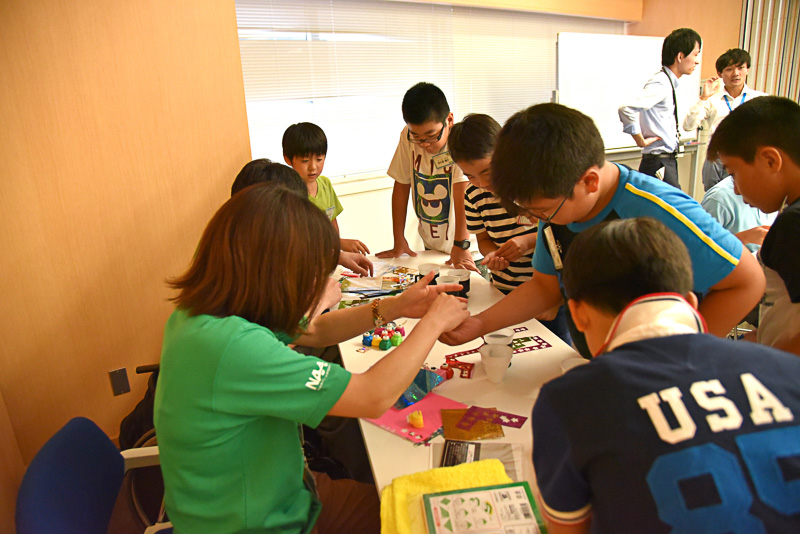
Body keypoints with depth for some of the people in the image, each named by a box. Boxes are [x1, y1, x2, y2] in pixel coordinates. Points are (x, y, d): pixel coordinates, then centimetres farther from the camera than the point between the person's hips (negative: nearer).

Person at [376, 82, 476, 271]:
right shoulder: (408, 138, -6)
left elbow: (463, 193, -22)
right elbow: (401, 186, 0)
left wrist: (461, 246, -26)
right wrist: (399, 241, -1)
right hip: (431, 246, 2)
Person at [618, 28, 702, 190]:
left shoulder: (669, 83, 12)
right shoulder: (661, 84, -18)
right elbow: (626, 109, -32)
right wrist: (640, 140, -21)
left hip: (668, 161, 10)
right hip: (659, 164, -10)